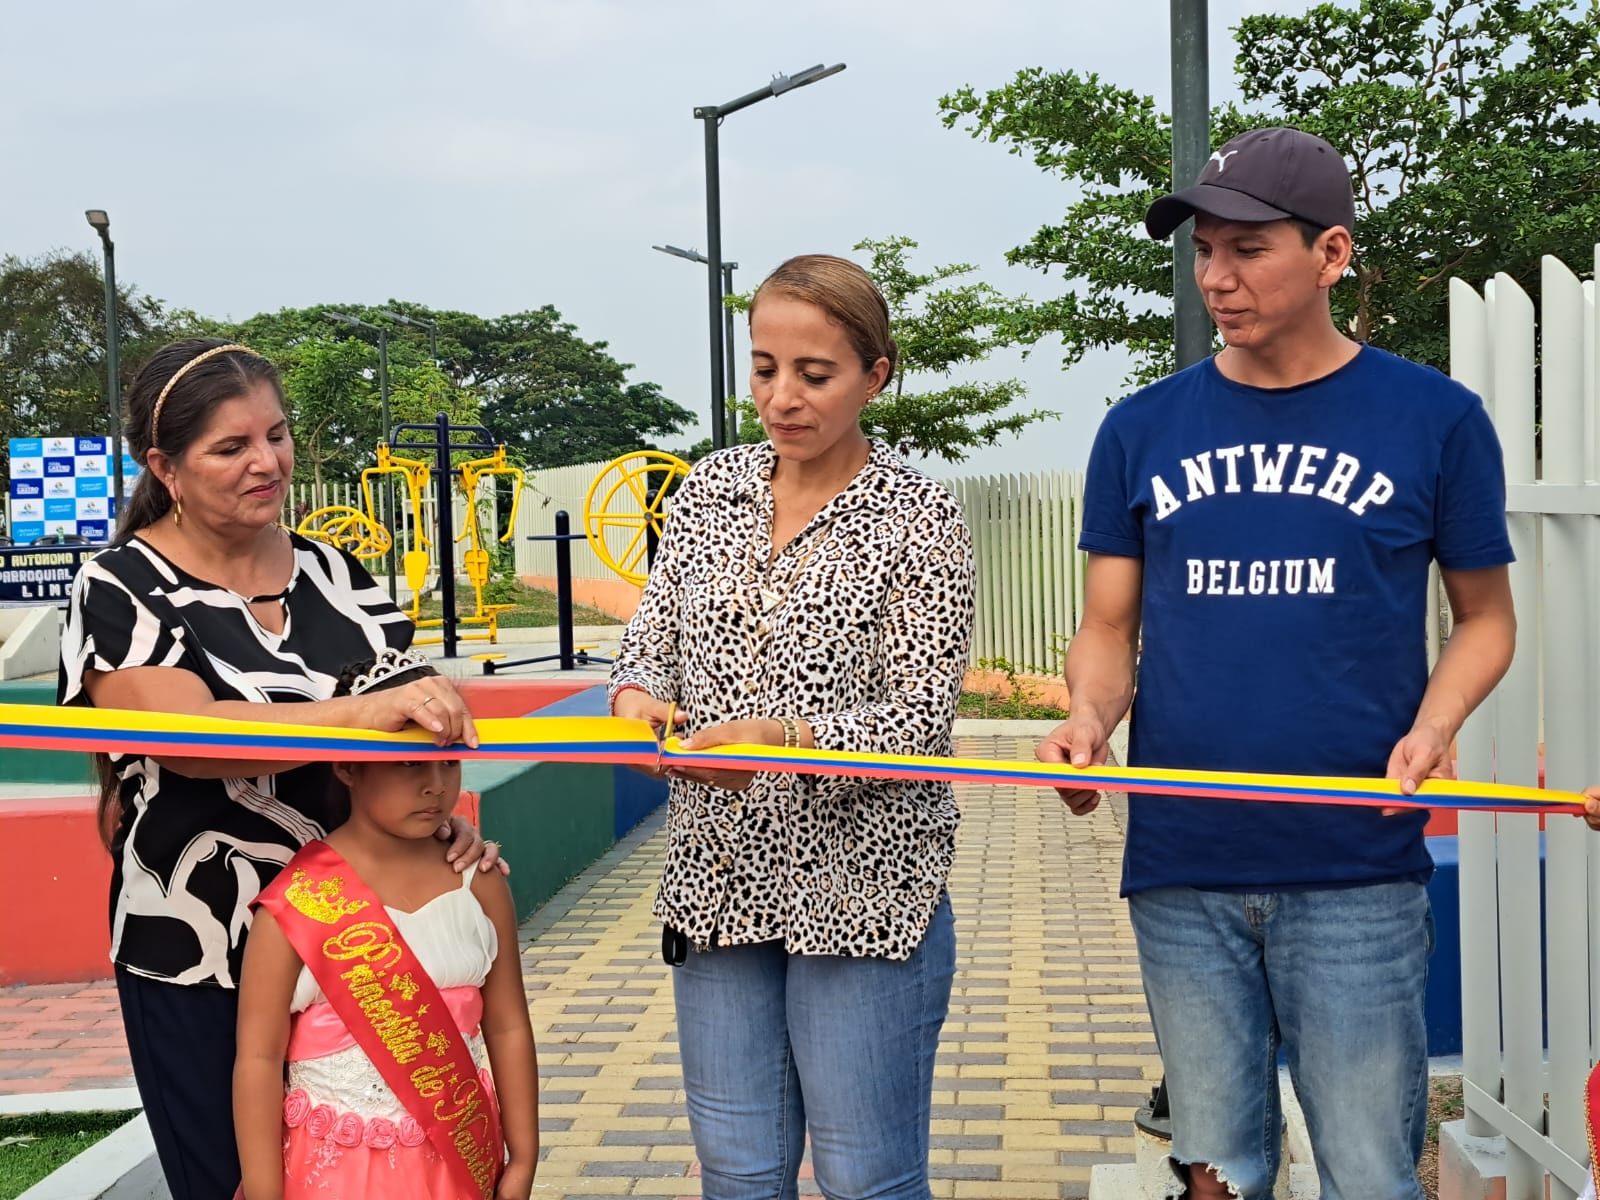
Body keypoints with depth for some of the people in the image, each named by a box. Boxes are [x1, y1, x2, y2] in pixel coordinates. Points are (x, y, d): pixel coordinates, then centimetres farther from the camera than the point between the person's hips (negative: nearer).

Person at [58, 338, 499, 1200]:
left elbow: (404, 718, 10)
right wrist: (362, 712, -36)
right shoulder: (120, 591, -7)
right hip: (200, 966, -4)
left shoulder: (334, 575, 7)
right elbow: (186, 734, -24)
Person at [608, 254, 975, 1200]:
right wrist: (638, 697, -13)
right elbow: (652, 640, 11)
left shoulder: (919, 517, -8)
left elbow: (920, 720, -12)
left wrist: (784, 738, -29)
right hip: (720, 883, 5)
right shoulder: (711, 492, 7)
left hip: (862, 896, -4)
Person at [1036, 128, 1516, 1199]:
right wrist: (1089, 719, -11)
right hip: (1182, 870, 3)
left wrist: (1433, 725, -11)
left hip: (1356, 875, -2)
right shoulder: (1142, 431, 7)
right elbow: (1109, 628, 10)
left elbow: (1485, 614, 8)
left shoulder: (1434, 418, 1)